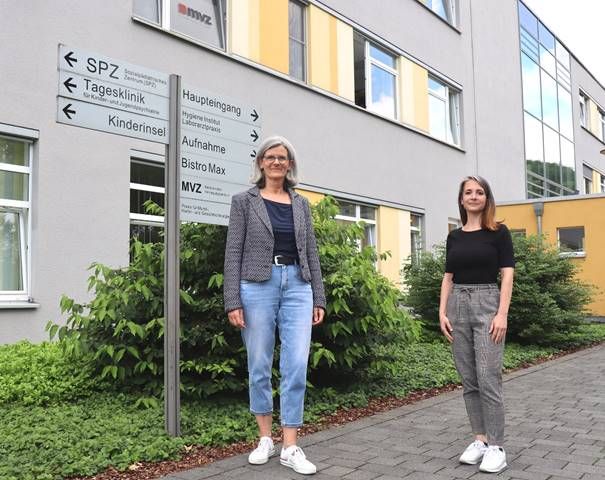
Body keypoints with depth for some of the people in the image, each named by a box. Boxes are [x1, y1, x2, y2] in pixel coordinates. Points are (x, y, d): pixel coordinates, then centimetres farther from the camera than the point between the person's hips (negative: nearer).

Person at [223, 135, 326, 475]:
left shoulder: (301, 204, 13)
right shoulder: (244, 201, 4)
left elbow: (311, 252, 13)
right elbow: (233, 253, -1)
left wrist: (319, 299, 8)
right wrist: (232, 301, -9)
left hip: (297, 286, 2)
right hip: (257, 286, -2)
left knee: (297, 366, -4)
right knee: (260, 367, 6)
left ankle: (290, 448, 6)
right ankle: (265, 438, 23)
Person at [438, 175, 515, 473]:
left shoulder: (498, 232, -1)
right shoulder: (454, 237, 11)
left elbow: (507, 275, -6)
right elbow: (448, 277, 13)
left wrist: (502, 314, -14)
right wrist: (442, 312, 3)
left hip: (486, 303, -5)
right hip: (458, 305, 5)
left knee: (488, 379, -8)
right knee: (469, 380, 7)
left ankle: (496, 447, 1)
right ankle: (479, 440, 16)